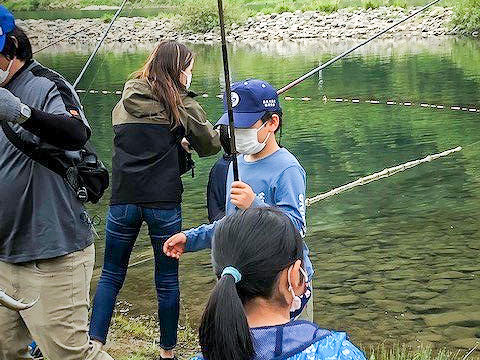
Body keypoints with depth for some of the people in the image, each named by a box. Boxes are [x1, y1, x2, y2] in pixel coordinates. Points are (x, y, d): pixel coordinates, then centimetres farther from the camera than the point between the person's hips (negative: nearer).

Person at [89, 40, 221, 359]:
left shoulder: (124, 103, 9)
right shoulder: (181, 104, -2)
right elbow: (211, 145, 6)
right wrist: (186, 140, 26)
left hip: (123, 199, 3)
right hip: (164, 201, -3)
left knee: (111, 275, 14)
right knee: (167, 281, 9)